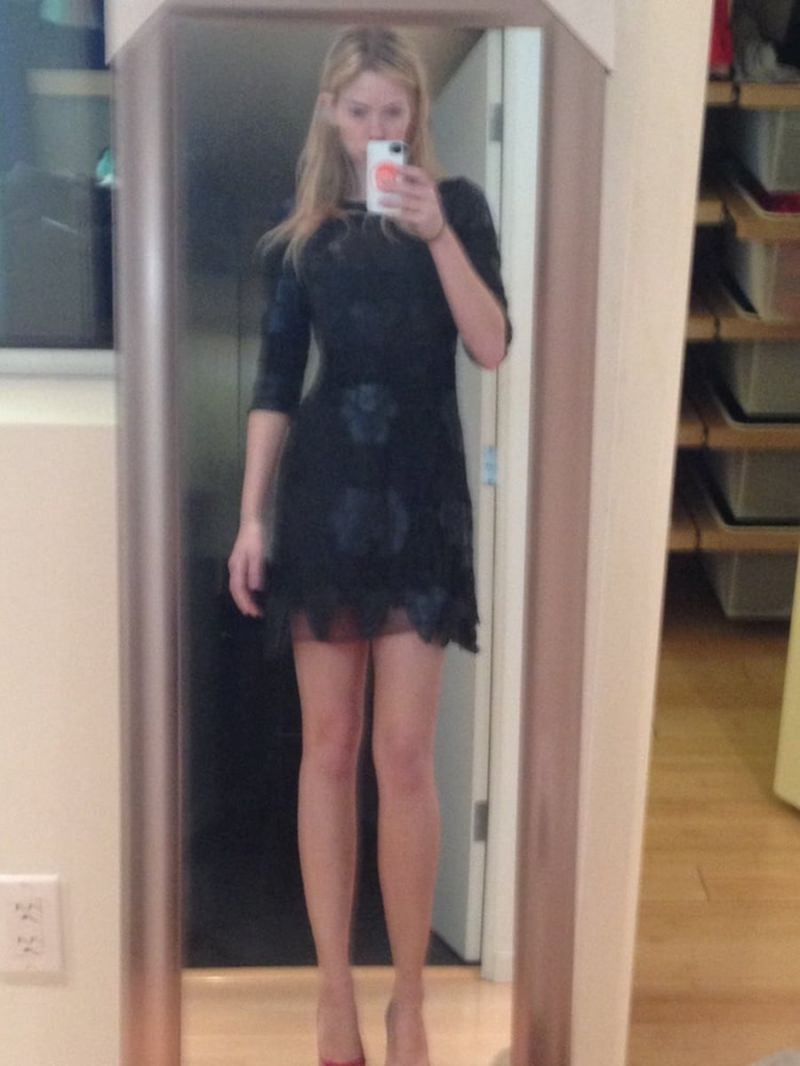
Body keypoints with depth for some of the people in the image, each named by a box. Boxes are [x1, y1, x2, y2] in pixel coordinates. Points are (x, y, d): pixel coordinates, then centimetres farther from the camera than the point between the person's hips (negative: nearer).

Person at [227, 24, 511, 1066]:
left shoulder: (456, 205, 4)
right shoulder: (302, 231, 8)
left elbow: (494, 347, -8)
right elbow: (275, 382, 7)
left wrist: (436, 232, -19)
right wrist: (251, 516, 2)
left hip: (420, 492, -1)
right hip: (325, 490, 2)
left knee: (405, 754, -3)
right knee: (327, 748, 5)